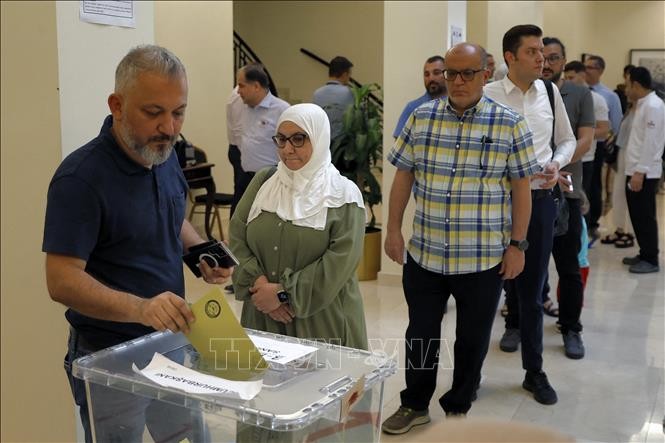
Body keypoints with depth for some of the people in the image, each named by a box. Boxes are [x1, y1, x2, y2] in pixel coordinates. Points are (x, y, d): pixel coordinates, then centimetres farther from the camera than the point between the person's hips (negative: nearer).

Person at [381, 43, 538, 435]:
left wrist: (517, 245, -4)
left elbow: (521, 188, -2)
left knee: (473, 339, 12)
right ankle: (415, 405, 34)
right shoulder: (421, 118, 2)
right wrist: (393, 229, 3)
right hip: (424, 254, 2)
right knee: (421, 334, 15)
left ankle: (459, 409, 32)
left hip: (483, 258, -2)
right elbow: (403, 176, 7)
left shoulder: (510, 124, -4)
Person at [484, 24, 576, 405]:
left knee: (532, 288, 12)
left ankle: (534, 371, 26)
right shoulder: (488, 96, -8)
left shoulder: (550, 93, 6)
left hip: (540, 200, 3)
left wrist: (556, 163, -3)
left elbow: (567, 140, 17)